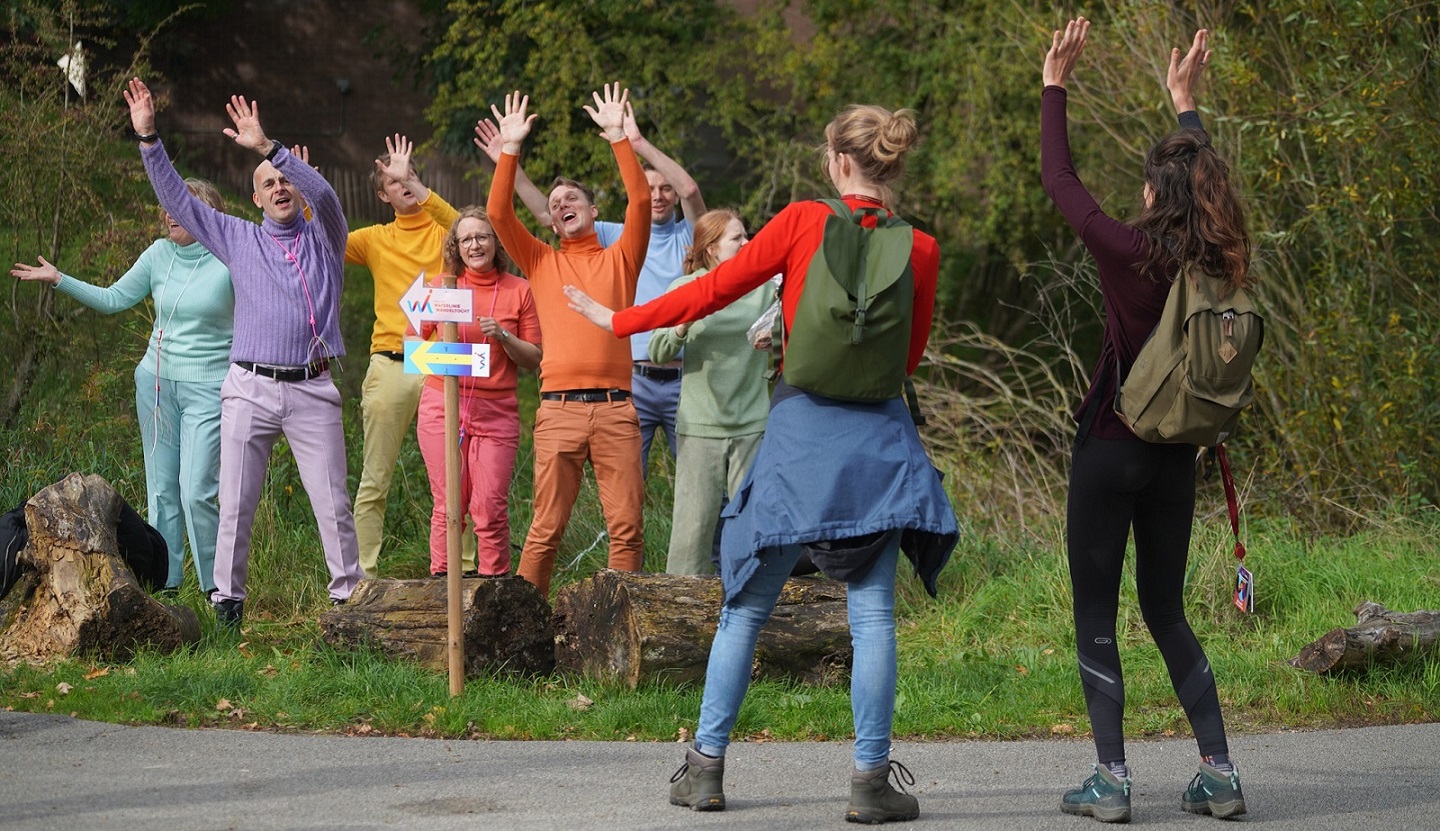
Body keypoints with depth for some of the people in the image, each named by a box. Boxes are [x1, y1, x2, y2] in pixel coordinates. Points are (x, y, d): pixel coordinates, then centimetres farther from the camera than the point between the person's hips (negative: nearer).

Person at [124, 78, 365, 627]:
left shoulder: (324, 239, 10)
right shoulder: (240, 239, 15)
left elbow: (324, 194, -11)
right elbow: (176, 199, 13)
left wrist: (268, 147, -21)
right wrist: (148, 139, 4)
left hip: (312, 391, -1)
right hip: (250, 389, 1)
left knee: (333, 502, -2)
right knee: (236, 503, 1)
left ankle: (349, 595, 4)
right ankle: (227, 599, 8)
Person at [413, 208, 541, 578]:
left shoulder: (518, 290, 7)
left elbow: (534, 359, 6)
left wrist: (503, 337, -9)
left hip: (496, 411, 0)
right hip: (443, 405, 0)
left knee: (491, 507, -7)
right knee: (448, 505, -3)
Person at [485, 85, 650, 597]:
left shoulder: (620, 260, 15)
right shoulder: (542, 263, 17)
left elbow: (639, 200, 2)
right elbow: (499, 214, 5)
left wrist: (618, 137, -2)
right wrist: (510, 150, -1)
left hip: (615, 406, 0)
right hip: (559, 408, 0)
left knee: (627, 524, -2)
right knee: (547, 526, -1)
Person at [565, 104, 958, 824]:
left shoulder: (802, 223, -6)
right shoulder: (920, 250, 0)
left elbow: (713, 290, 0)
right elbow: (909, 356, 11)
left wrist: (618, 319, 11)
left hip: (801, 428, -1)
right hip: (878, 433, 1)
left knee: (746, 606, 9)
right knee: (872, 614, 1)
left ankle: (705, 765, 13)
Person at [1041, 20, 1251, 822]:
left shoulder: (1133, 252, -15)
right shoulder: (1220, 264, -2)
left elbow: (1059, 178, -4)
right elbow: (1205, 185, 20)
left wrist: (1056, 86, 6)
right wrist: (1187, 105, 31)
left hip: (1110, 450, -5)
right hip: (1175, 456, 5)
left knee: (1096, 617, 4)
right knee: (1168, 613, 15)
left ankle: (1112, 781, 0)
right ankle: (1220, 774, 9)